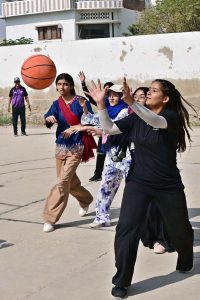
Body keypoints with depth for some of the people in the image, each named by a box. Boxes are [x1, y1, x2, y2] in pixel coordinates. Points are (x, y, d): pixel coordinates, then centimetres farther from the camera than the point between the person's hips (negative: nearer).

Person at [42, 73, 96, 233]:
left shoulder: (80, 101, -8)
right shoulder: (57, 104, 4)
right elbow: (49, 118, -13)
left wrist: (74, 128, -23)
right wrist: (49, 118, -36)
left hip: (76, 147, -6)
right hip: (61, 145, 6)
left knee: (63, 182, -12)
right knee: (70, 181, 17)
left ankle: (50, 218, -7)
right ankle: (86, 200, 45)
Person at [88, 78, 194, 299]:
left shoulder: (171, 116, -12)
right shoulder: (135, 119, 2)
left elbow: (155, 121, -35)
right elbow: (109, 128, -4)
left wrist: (131, 103, -49)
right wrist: (100, 104, -17)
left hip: (168, 186, -2)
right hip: (138, 183, 2)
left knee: (179, 229, 17)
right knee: (126, 229, -14)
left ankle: (185, 262, 50)